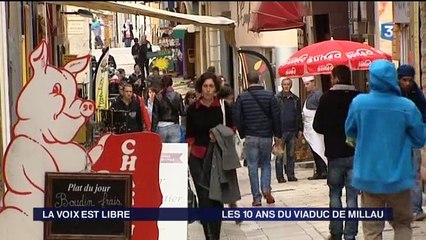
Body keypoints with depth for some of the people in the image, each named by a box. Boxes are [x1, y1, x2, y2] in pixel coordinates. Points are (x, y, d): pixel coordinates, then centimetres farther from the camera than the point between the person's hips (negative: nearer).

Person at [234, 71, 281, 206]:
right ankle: (266, 189, -4)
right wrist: (278, 135, 4)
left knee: (252, 166, 4)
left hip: (250, 136, -1)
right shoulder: (269, 95, -2)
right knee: (266, 163, 16)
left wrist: (242, 134, 9)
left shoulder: (242, 97, -2)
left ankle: (256, 197, 2)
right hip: (266, 136, 1)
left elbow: (238, 119, -3)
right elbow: (276, 116, -2)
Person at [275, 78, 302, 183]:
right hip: (281, 131, -4)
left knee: (291, 154, 8)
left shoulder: (295, 99, 12)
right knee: (280, 155, -1)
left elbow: (299, 115, 17)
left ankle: (291, 175, 13)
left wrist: (300, 129, 11)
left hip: (292, 131, 4)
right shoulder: (277, 98, -1)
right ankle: (280, 176, 2)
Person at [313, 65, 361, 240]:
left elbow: (317, 126, -4)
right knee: (352, 196, 3)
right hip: (356, 153, 1)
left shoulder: (327, 98, -7)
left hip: (335, 153, -1)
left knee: (335, 194, 13)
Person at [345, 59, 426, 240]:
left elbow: (350, 132, 8)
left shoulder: (358, 102, -9)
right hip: (398, 176, -1)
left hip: (368, 176, 1)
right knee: (402, 224, 16)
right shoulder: (407, 106, -12)